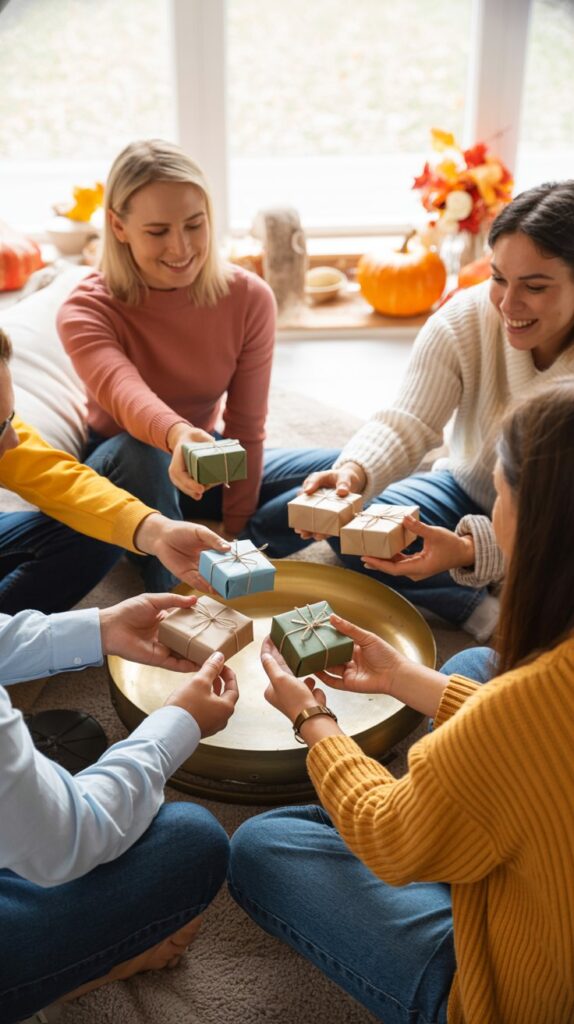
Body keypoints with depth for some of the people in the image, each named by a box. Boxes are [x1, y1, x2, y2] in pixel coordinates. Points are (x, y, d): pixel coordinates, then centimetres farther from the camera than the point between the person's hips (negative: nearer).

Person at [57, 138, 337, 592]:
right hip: (121, 470, -3)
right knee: (140, 452, -39)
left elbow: (246, 427, -14)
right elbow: (125, 394, -44)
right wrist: (177, 436, -67)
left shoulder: (249, 297, -15)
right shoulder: (85, 311, -22)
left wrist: (236, 534, -17)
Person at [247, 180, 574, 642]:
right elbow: (406, 424, -23)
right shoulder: (465, 318, -18)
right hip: (469, 495, 5)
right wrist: (355, 470, -47)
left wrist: (470, 548, -48)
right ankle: (494, 613, -18)